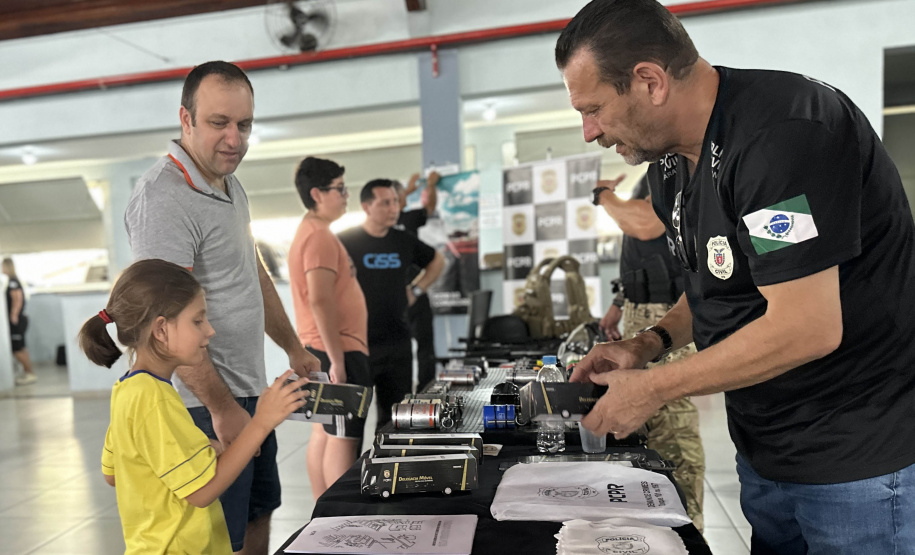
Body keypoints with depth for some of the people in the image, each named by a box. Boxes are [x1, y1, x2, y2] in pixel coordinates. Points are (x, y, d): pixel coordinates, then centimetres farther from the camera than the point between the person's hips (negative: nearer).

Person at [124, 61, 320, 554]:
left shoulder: (231, 187, 11)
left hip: (250, 392, 9)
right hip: (206, 403, -9)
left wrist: (293, 348, 21)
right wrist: (221, 407, -22)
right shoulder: (164, 198, -19)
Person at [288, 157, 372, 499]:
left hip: (328, 350, 10)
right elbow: (320, 300, -24)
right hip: (339, 350, -10)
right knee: (344, 437, -6)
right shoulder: (319, 236, -15)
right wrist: (337, 358, -25)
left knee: (324, 433, 13)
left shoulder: (312, 232, 17)